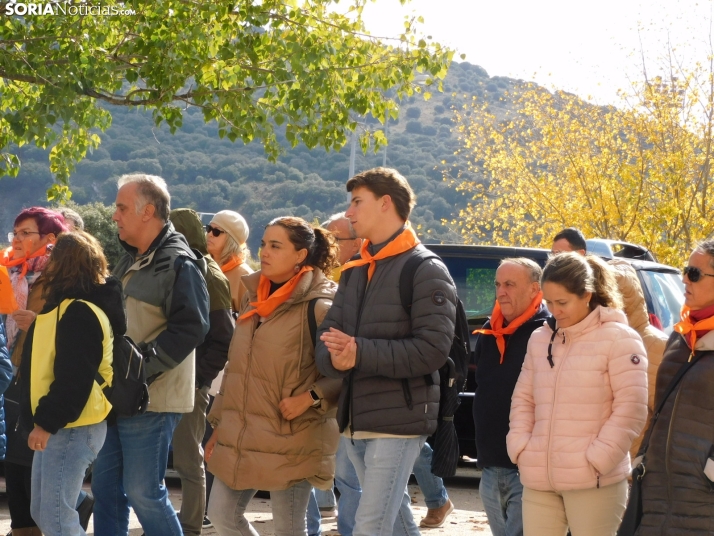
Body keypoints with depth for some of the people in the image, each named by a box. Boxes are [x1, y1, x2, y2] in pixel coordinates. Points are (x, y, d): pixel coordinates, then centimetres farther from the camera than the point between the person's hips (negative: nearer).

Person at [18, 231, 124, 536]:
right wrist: (43, 420, 16)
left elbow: (74, 378, -24)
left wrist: (46, 422, -23)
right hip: (57, 425, 11)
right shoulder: (65, 305, 16)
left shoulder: (79, 313, -18)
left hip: (71, 428, -11)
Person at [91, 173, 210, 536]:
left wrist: (140, 368, -22)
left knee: (143, 491, -5)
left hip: (150, 398, -9)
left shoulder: (179, 264, -13)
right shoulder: (131, 261, 16)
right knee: (106, 484, 11)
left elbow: (189, 327, -21)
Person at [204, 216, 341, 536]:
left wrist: (311, 397, -22)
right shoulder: (253, 298, 11)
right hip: (240, 438, 7)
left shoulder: (317, 306, -12)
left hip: (291, 440, -7)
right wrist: (219, 423, 17)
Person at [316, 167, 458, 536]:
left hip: (398, 422, -8)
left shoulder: (425, 271, -8)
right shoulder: (354, 271, 17)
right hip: (356, 422, 8)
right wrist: (334, 357, -14)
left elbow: (432, 349, -18)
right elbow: (328, 334, 10)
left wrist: (361, 353, -22)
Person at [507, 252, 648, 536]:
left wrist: (598, 460, -15)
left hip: (592, 481, -6)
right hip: (539, 479, 6)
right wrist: (520, 447, 4)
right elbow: (523, 399, 20)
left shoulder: (618, 339, -5)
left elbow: (631, 408, -10)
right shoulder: (540, 339, 15)